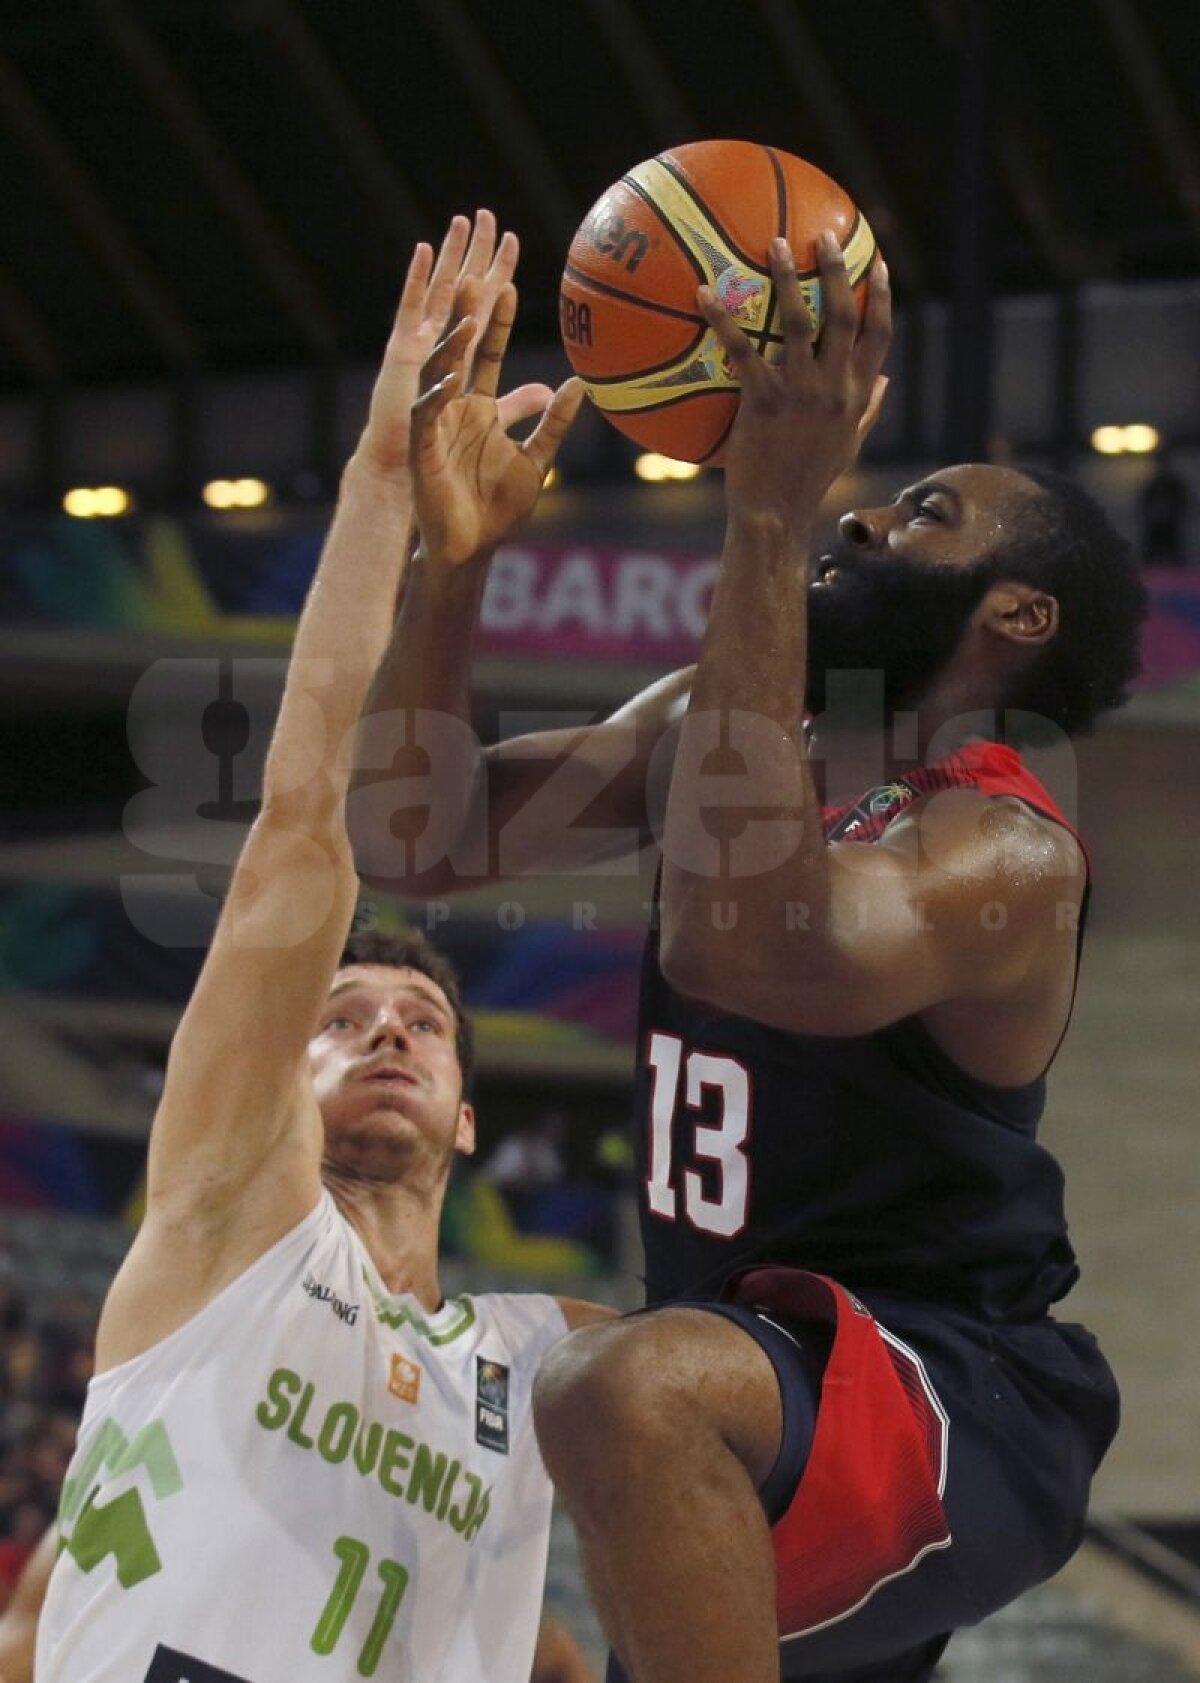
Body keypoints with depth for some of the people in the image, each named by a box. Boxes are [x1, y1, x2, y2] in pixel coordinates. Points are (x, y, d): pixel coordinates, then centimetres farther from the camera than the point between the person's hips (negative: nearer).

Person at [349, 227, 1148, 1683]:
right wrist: (454, 556, -6)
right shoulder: (715, 727, 8)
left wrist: (769, 521, -41)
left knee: (632, 1386, -40)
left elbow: (749, 948, -39)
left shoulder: (1006, 855, -18)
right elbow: (415, 840, 9)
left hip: (957, 1402, -9)